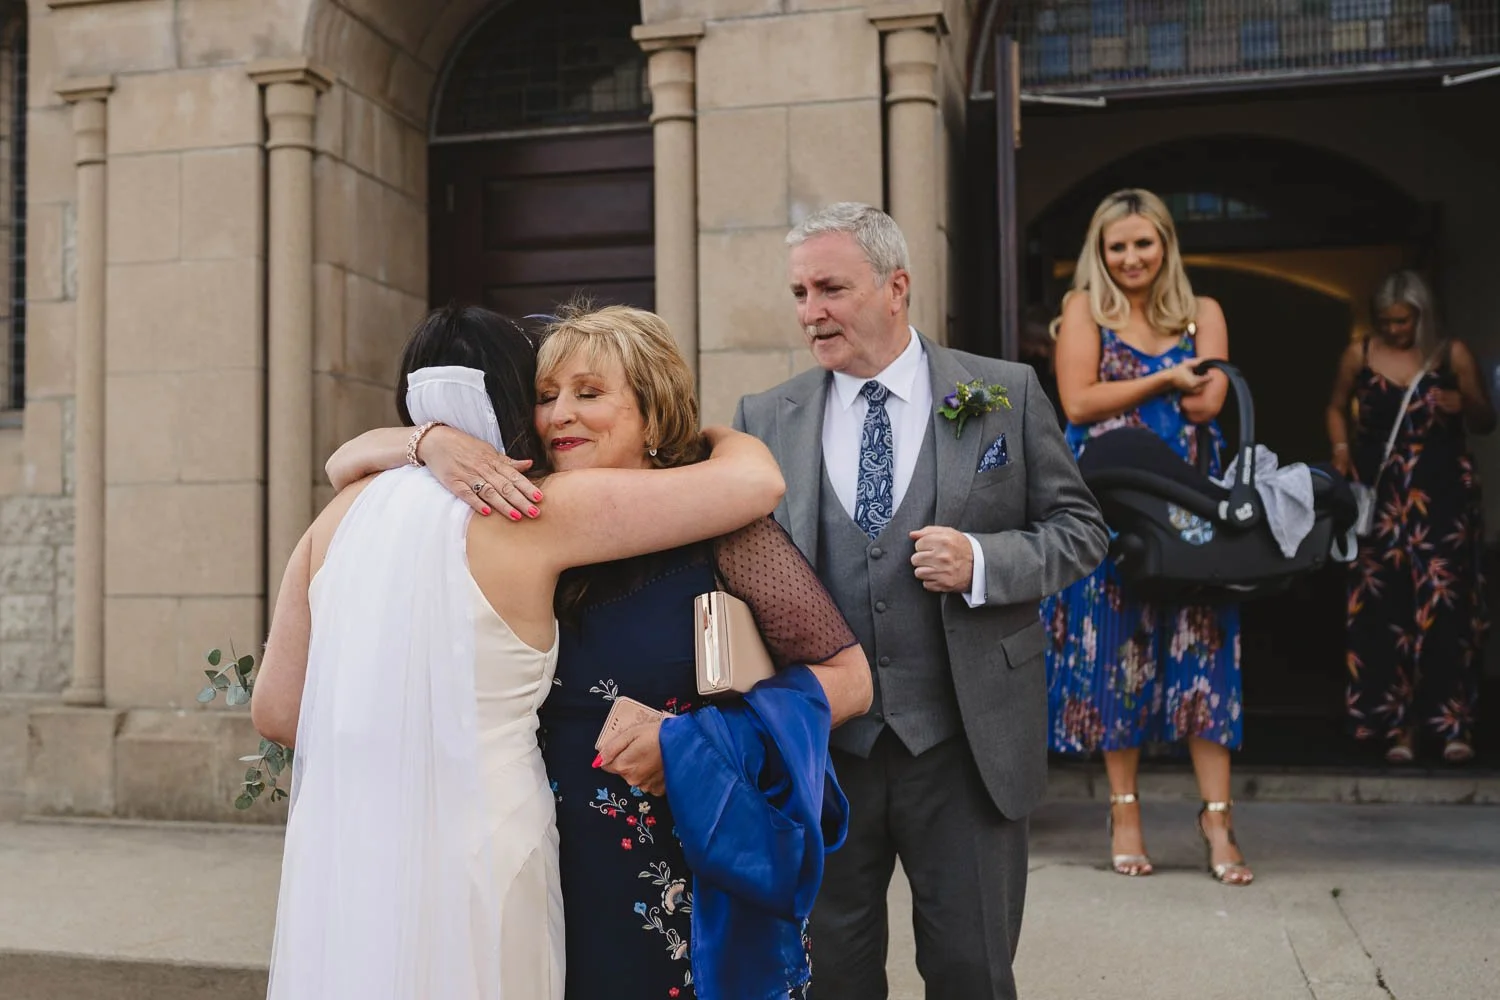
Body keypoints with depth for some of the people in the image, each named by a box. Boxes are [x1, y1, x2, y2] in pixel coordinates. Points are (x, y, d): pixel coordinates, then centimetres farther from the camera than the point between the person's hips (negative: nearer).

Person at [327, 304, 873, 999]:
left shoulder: (714, 523, -10)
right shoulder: (531, 525, 1)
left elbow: (849, 679, -9)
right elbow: (350, 465, 5)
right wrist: (433, 441, -16)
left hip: (694, 887, -3)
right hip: (558, 884, 3)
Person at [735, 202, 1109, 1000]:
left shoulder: (1005, 394, -1)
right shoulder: (766, 419, 4)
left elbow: (1079, 530, 2)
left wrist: (982, 562, -16)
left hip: (966, 741, -1)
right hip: (818, 743, 2)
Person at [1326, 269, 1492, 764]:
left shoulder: (1453, 356, 1)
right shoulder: (1360, 355, 3)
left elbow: (1486, 423, 10)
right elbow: (1337, 407, 19)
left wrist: (1465, 404, -12)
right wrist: (1342, 447, 1)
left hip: (1442, 497, -1)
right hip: (1379, 496, 1)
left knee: (1444, 609, -6)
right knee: (1386, 612, -1)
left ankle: (1452, 724, 0)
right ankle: (1396, 726, 4)